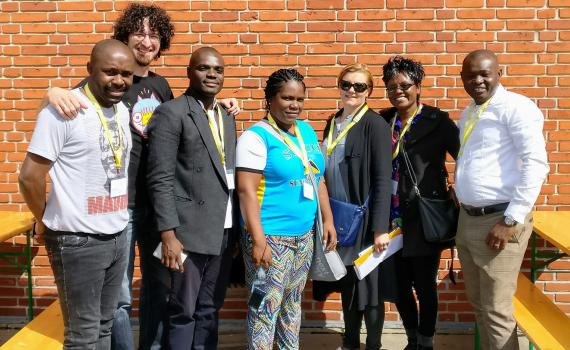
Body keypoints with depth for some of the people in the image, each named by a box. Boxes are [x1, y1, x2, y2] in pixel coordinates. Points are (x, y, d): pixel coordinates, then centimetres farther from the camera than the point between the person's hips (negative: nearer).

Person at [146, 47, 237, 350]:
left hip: (224, 230, 7)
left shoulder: (227, 117, 15)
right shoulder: (170, 113, -8)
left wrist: (236, 227, 11)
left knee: (209, 309, 15)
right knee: (183, 311, 4)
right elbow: (160, 179, -13)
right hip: (190, 231, -6)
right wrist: (168, 235, -18)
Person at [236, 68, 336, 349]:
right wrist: (258, 239, -21)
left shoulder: (307, 131, 10)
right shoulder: (256, 136, -11)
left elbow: (318, 180, 17)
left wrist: (328, 220, 11)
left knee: (292, 302, 17)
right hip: (270, 236, -7)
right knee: (265, 307, -1)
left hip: (304, 234, 7)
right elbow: (246, 191, -16)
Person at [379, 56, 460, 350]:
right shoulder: (382, 120, 7)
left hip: (424, 218, -4)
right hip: (393, 219, 5)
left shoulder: (437, 121, -6)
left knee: (424, 286, 7)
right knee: (399, 285, 14)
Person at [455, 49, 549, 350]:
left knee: (496, 310, -1)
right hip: (467, 219, 8)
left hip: (498, 220, -8)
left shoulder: (516, 107, -11)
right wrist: (460, 209, 12)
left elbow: (536, 164, -18)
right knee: (478, 302, 17)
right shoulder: (468, 113, 14)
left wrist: (511, 221, -20)